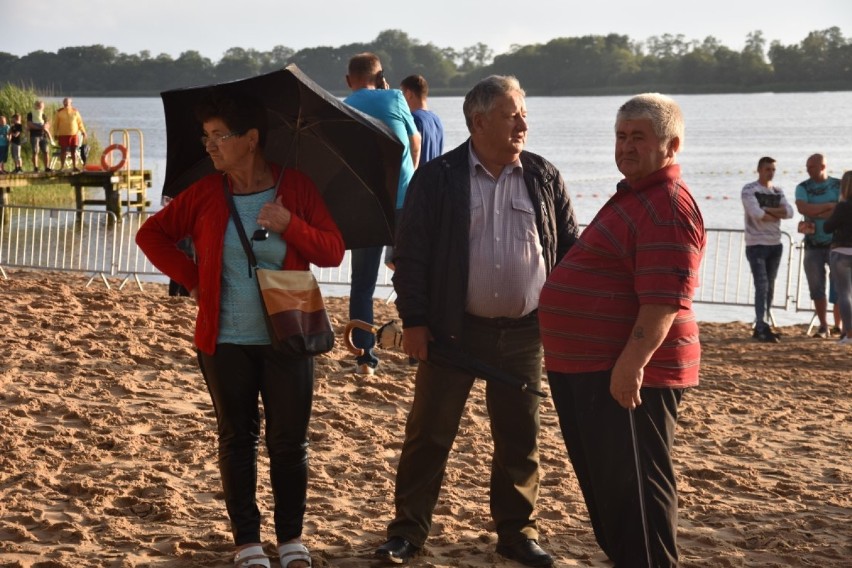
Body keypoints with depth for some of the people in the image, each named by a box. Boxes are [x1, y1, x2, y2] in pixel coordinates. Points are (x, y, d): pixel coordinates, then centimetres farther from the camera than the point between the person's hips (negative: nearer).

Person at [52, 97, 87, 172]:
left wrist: (83, 132, 9)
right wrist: (55, 134, 1)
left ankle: (74, 167, 8)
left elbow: (80, 122, 13)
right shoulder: (59, 112, 2)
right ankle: (62, 167, 3)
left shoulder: (75, 111, 8)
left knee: (74, 151, 3)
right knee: (63, 151, -2)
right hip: (63, 135, -2)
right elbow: (55, 124, 4)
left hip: (74, 134, 2)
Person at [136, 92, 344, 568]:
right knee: (237, 439, 9)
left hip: (286, 338, -1)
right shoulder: (206, 194, -2)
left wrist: (290, 225, -20)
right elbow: (152, 234, 8)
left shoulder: (297, 188, -4)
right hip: (225, 341, 1)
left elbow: (333, 252, -4)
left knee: (290, 441, 5)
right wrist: (190, 278, -2)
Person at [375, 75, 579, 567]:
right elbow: (411, 253, -4)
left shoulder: (545, 177, 4)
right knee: (430, 433, 4)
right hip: (454, 328, -2)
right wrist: (414, 320, -8)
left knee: (520, 438, 10)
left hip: (524, 331, 2)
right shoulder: (437, 179, -4)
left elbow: (570, 248, 8)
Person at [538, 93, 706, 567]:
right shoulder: (633, 195, 17)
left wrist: (632, 363, -32)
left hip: (627, 373, -11)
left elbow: (664, 300, -27)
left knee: (634, 484, -4)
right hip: (587, 368, 11)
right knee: (604, 477, 19)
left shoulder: (669, 207, -17)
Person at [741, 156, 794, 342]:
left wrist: (767, 210, -14)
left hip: (775, 245, 6)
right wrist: (777, 215, -4)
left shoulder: (778, 191, 13)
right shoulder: (749, 190, -4)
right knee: (761, 286, -12)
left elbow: (789, 212, -2)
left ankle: (760, 327, 13)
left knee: (770, 287, 7)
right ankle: (762, 328, -14)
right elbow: (756, 213, -18)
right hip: (756, 245, -6)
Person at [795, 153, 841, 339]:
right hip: (813, 245, 2)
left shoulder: (839, 185, 1)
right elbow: (802, 208, -16)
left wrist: (816, 213, -16)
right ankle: (823, 327, 10)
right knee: (817, 287, 2)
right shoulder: (803, 188, 3)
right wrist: (829, 206, -15)